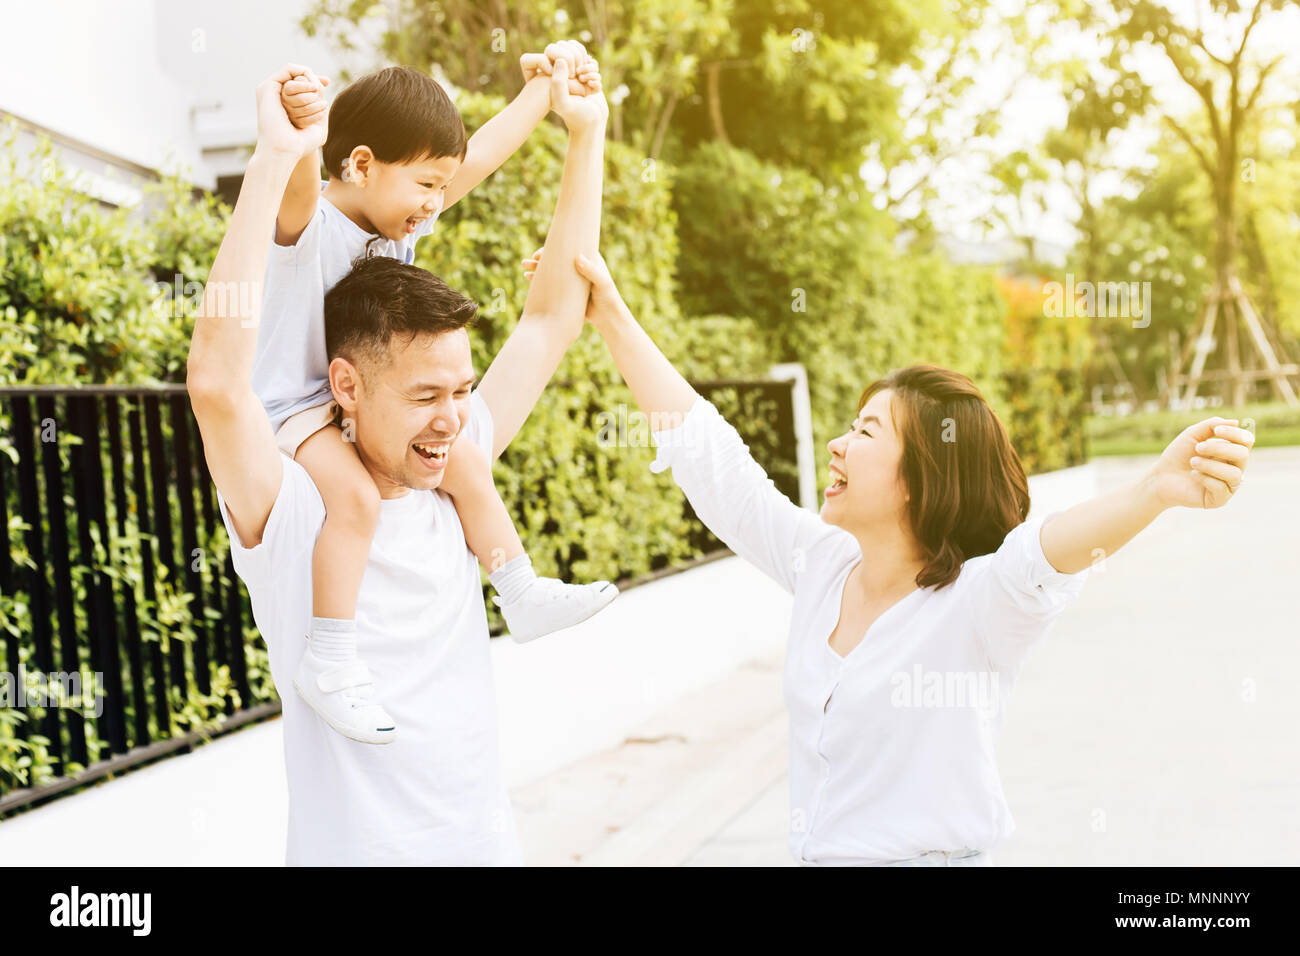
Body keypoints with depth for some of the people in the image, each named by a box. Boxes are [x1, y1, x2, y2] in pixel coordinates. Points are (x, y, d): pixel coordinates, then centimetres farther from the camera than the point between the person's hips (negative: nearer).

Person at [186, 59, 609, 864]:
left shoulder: (452, 476, 0)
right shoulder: (288, 512, -15)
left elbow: (553, 316, 6)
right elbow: (216, 379, -34)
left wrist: (588, 133, 5)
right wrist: (275, 160, -33)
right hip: (357, 847, -5)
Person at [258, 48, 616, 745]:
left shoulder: (402, 221, 4)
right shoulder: (308, 222, -22)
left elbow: (481, 156, 8)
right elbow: (299, 186, -47)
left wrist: (543, 86, 9)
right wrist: (303, 128, -68)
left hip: (364, 408, 9)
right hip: (290, 409, -9)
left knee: (463, 461, 11)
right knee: (355, 496, -32)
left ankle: (523, 596, 25)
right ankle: (329, 662, -26)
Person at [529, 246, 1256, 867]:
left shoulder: (977, 600, -15)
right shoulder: (822, 566, 2)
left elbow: (1050, 549, -36)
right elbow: (708, 452, 6)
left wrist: (1159, 490, -56)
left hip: (931, 852, -6)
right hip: (816, 849, 6)